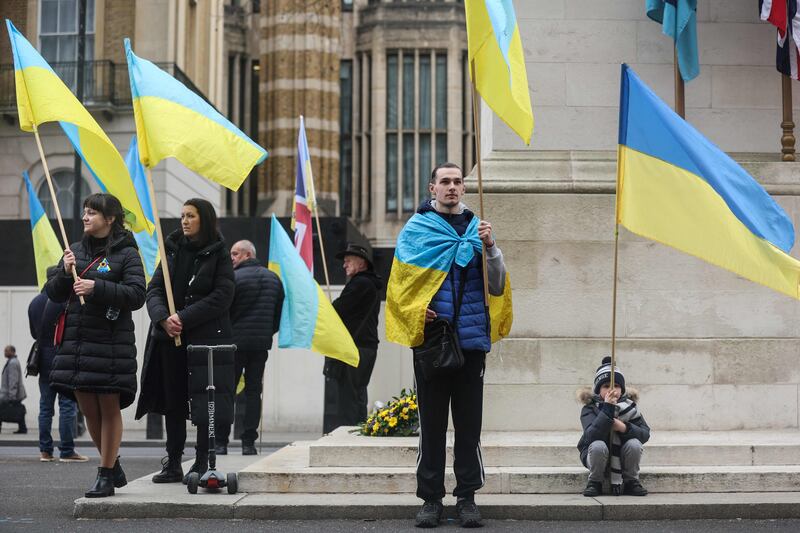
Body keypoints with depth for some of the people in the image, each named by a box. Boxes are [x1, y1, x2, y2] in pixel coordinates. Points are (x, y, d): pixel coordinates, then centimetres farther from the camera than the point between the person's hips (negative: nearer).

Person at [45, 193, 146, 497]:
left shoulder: (127, 253, -3)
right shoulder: (76, 250, 14)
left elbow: (137, 295, -13)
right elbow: (53, 294, 14)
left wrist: (97, 287, -21)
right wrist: (65, 273, -6)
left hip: (111, 343, -6)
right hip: (76, 340, 6)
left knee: (109, 409, -1)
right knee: (88, 409, 10)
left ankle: (106, 475, 7)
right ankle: (114, 468, 26)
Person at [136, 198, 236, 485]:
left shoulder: (218, 255, -2)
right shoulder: (172, 250, 12)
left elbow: (221, 297, -11)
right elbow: (154, 289, 6)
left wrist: (184, 318, -16)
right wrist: (164, 318, -13)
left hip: (206, 340, -4)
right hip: (170, 340, 5)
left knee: (204, 403, -3)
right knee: (173, 402, 8)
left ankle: (201, 464, 5)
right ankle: (173, 465, 15)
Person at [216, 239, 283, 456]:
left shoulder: (234, 278, -9)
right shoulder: (274, 278, 10)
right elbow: (278, 314, 13)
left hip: (235, 341, -4)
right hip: (261, 344, 4)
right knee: (253, 390, 7)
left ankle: (221, 442, 3)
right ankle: (248, 442, 3)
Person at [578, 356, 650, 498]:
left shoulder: (629, 406, -3)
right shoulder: (589, 408, -12)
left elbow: (645, 434, -12)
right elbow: (591, 437, -30)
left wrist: (624, 428, -31)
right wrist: (607, 408, -37)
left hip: (621, 457, 2)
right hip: (596, 456, -2)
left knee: (634, 444, -28)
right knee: (598, 446, -34)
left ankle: (631, 481, -7)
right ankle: (595, 482, -11)